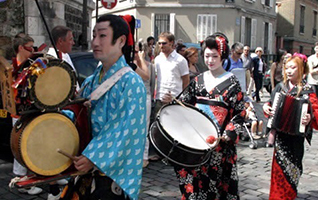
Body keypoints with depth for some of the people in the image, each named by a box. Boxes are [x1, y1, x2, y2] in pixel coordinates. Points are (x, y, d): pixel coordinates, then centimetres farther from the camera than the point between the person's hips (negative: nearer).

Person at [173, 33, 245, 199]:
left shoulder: (231, 82, -2)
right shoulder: (198, 80, 11)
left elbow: (239, 112, -5)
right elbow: (185, 103, 16)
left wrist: (229, 132, -16)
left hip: (219, 140, -4)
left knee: (215, 177, 0)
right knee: (194, 175, 6)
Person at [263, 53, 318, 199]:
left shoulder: (306, 90, -9)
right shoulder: (281, 86, 6)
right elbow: (272, 103, 15)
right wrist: (266, 107, -5)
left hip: (295, 134, -4)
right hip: (280, 132, 4)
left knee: (292, 164, 6)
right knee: (279, 162, 12)